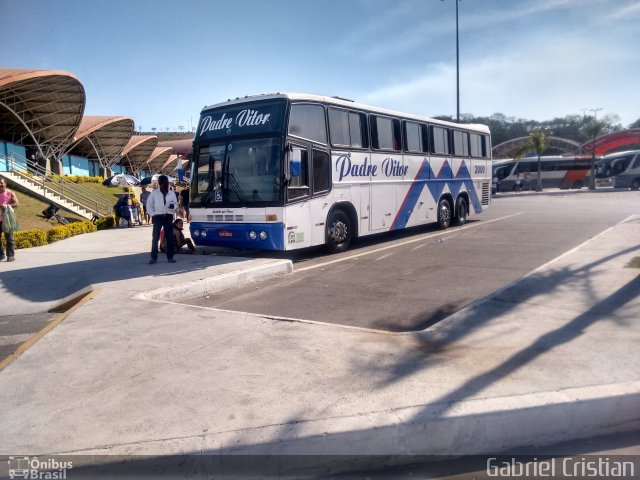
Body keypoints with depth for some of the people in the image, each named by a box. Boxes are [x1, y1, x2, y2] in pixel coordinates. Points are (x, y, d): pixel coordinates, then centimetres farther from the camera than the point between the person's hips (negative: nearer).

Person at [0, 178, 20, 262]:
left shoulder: (10, 193, 2)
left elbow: (17, 203, -6)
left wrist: (7, 206, -21)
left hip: (7, 219, -4)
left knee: (9, 237, -1)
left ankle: (10, 255, 4)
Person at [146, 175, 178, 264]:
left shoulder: (172, 193, 6)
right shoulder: (154, 193, 0)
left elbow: (176, 205, 9)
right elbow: (149, 204, 4)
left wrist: (173, 206, -14)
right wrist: (153, 214, -5)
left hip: (168, 217, 2)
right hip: (158, 217, -2)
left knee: (170, 238, 2)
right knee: (155, 238, -2)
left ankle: (170, 257, 10)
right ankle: (154, 258, 3)